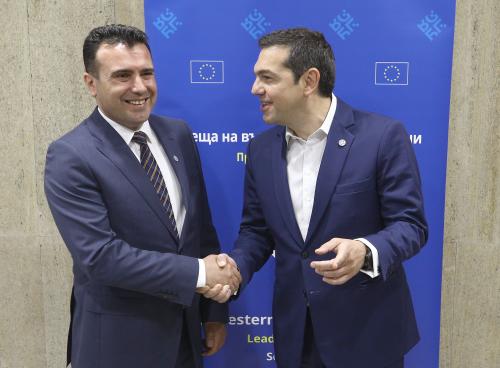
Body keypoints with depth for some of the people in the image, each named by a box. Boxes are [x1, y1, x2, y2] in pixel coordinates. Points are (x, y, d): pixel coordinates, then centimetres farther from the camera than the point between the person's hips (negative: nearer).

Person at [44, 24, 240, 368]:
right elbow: (99, 256, -23)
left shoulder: (178, 134, 0)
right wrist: (198, 273, -21)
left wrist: (214, 311, 5)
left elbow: (202, 225, 4)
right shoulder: (70, 157, -16)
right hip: (118, 338, -5)